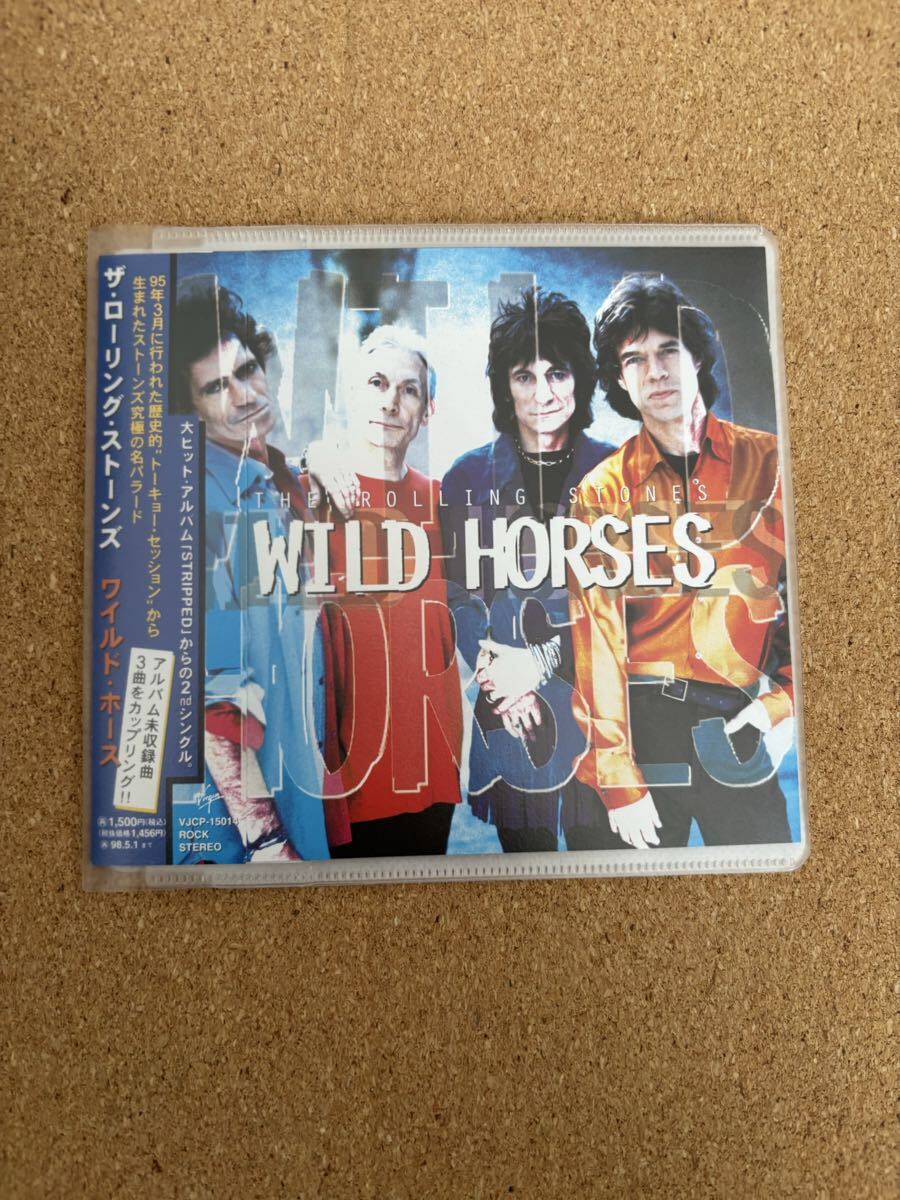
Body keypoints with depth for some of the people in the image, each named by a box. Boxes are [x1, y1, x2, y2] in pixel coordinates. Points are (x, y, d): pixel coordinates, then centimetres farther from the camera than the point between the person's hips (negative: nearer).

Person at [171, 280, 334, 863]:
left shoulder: (286, 477, 2)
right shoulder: (201, 500, -19)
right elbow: (210, 696, -21)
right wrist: (262, 838, -20)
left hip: (312, 763, 7)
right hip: (255, 792, -6)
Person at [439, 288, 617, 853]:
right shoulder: (470, 476, 3)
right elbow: (456, 591, 1)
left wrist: (544, 660, -14)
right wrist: (506, 685, -11)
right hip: (506, 710, 1)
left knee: (600, 844, 7)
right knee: (525, 847, 13)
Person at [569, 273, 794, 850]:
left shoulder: (768, 463, 2)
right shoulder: (602, 493, 0)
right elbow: (598, 636, -6)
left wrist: (784, 701, -9)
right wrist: (618, 779, -9)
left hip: (739, 726, 1)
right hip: (643, 724, 0)